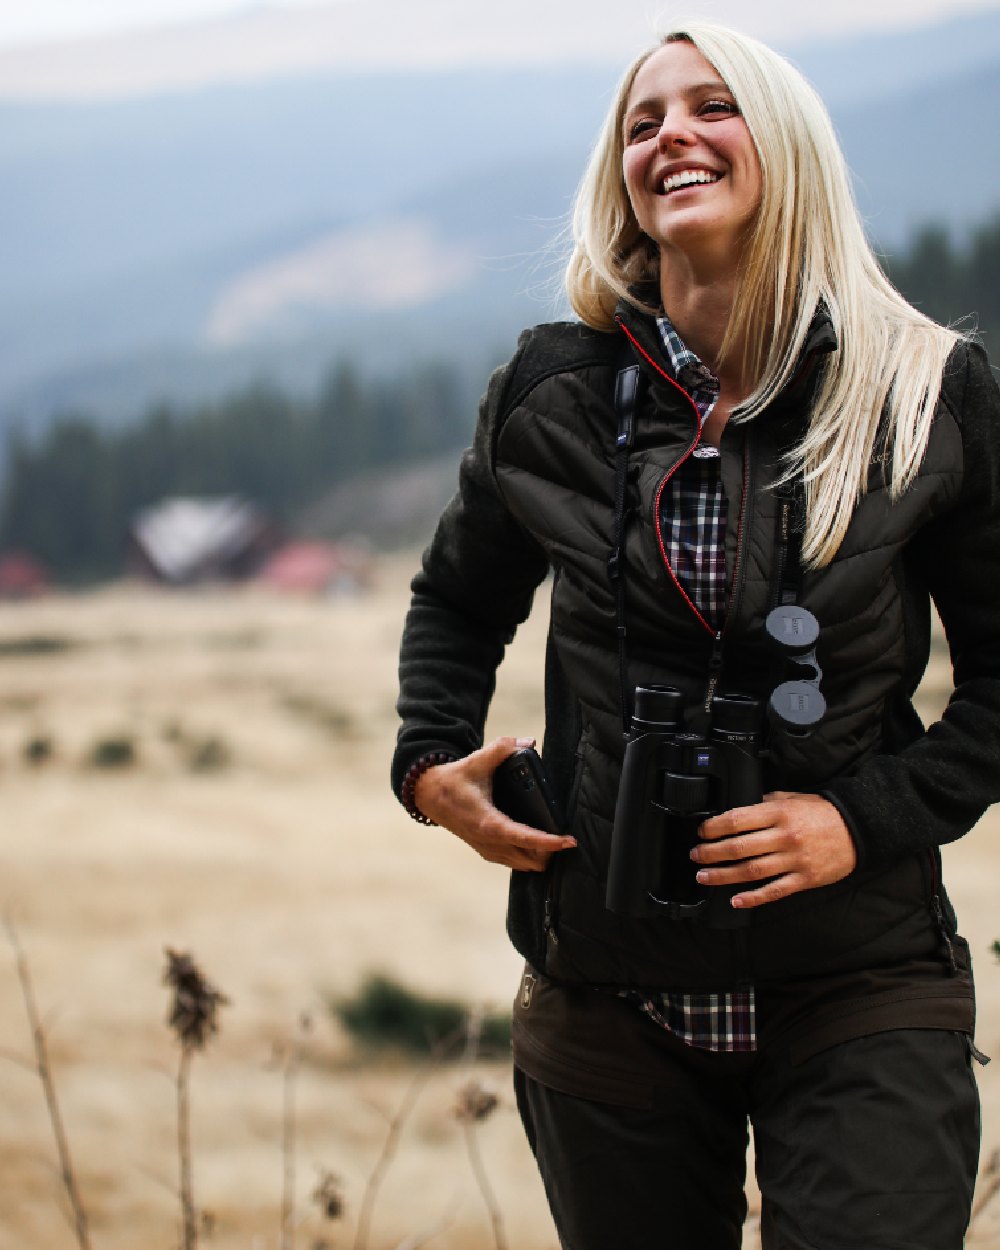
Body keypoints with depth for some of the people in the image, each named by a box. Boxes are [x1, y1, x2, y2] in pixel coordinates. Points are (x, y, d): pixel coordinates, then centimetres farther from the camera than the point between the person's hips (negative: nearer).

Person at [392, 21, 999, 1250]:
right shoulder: (555, 392, 3)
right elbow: (459, 600, 21)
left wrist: (873, 816, -10)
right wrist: (429, 761, 5)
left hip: (860, 989, -2)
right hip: (608, 996, 2)